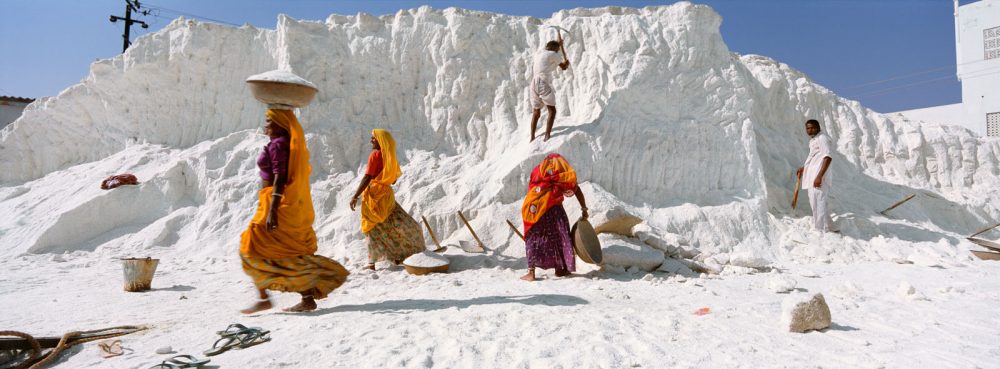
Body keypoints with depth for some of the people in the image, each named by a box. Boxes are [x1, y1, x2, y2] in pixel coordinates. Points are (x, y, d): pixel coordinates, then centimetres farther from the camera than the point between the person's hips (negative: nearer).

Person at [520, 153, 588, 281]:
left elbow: (531, 188, 15)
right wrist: (584, 209, 18)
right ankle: (560, 269, 24)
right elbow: (577, 191, 13)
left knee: (533, 239, 7)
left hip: (535, 209, 1)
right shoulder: (565, 173, 17)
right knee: (557, 237, 15)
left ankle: (531, 272, 0)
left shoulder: (538, 170, 22)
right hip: (554, 209, -1)